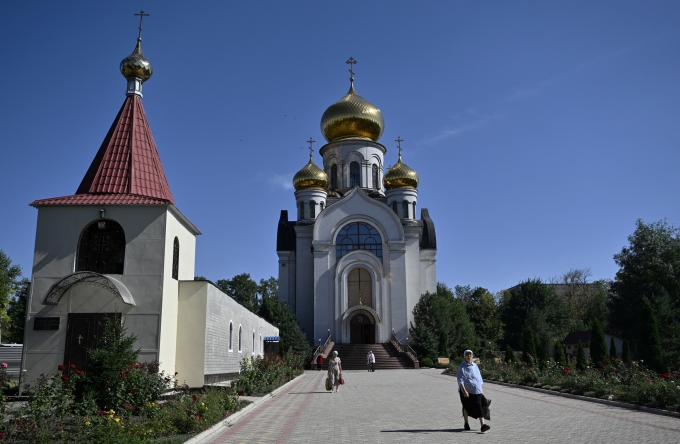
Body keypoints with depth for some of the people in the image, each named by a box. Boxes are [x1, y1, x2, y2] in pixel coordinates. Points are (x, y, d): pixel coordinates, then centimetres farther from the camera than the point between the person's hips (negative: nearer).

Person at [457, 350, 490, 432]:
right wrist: (464, 391, -24)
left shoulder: (475, 366, 12)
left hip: (476, 391, 3)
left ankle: (483, 425, -19)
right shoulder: (462, 367, -4)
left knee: (479, 406, -10)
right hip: (466, 390, -3)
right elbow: (460, 380, -12)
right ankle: (466, 424, 27)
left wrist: (481, 391, 18)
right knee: (466, 407, 9)